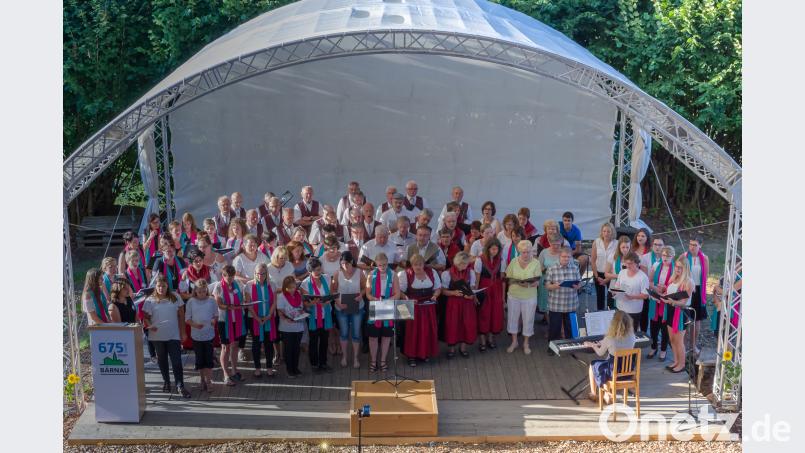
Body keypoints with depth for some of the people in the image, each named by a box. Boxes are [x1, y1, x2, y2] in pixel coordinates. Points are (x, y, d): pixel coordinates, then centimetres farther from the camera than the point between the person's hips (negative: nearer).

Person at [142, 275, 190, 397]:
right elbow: (146, 317, 0)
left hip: (173, 335, -1)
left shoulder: (175, 298, 1)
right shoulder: (150, 300, -1)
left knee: (176, 360, -6)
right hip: (157, 336, 1)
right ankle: (166, 382, 28)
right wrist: (149, 326, -21)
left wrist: (182, 332, 4)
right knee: (162, 360, 13)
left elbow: (181, 316, 6)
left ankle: (180, 385, -6)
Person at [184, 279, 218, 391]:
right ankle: (203, 379, 24)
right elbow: (187, 319, -1)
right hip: (196, 335, 0)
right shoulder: (191, 302, -3)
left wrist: (214, 320, -17)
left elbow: (216, 315, 6)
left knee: (209, 358, 0)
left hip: (209, 334, 0)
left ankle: (208, 380, 10)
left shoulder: (211, 301, -2)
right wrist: (195, 324, -19)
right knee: (200, 359, 9)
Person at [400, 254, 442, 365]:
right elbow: (400, 291, -7)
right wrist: (408, 299, -20)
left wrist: (435, 296, -7)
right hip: (412, 307, -3)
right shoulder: (405, 274, -8)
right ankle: (411, 355, 7)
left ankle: (425, 353, 21)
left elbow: (438, 288, 12)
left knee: (428, 330, 5)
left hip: (428, 307, 3)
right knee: (412, 331, -3)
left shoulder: (432, 272, 3)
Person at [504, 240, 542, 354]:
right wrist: (517, 282, -19)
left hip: (529, 297, -2)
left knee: (528, 319, 9)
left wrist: (529, 284, -29)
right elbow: (508, 279, 1)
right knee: (513, 318, 11)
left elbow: (537, 282, -8)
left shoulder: (536, 263, -8)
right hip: (514, 295, 2)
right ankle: (514, 342, 29)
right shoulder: (513, 262, -3)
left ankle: (526, 343, 27)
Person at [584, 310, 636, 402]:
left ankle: (593, 395, 37)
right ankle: (607, 394, 39)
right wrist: (603, 343, 22)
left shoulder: (609, 339, -22)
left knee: (593, 364, 24)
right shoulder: (631, 336, -9)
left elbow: (600, 353, -3)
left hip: (614, 373, -4)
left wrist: (592, 345, 17)